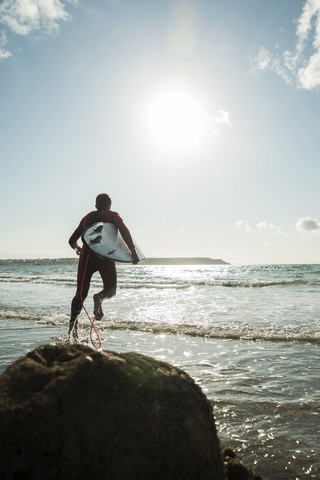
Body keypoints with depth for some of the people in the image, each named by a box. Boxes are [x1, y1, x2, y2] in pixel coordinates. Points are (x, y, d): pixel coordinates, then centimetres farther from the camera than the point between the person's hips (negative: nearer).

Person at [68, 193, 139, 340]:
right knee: (111, 289, 11)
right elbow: (124, 230, -8)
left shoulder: (87, 217, 25)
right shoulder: (112, 215, 14)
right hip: (104, 255, -3)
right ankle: (100, 296, -25)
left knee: (81, 293, 7)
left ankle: (72, 328, -5)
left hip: (86, 255, 3)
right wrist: (133, 250, -15)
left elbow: (72, 241, 29)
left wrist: (78, 249, 50)